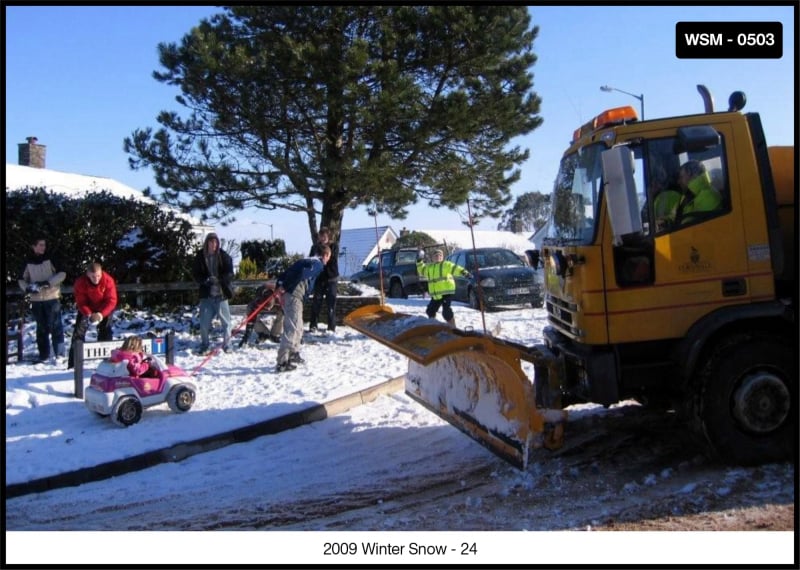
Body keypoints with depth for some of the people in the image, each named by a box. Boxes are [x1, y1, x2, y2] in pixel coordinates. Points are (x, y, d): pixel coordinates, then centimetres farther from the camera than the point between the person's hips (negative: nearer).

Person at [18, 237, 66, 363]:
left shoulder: (50, 259, -2)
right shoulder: (28, 262, 6)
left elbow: (62, 274, -7)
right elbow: (22, 280, 14)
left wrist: (47, 282, -18)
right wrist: (27, 288, -6)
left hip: (52, 297, -3)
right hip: (36, 300, 3)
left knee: (55, 326, -5)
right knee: (41, 328, 8)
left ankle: (59, 353, 1)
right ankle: (43, 355, 15)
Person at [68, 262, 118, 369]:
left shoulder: (108, 280, -27)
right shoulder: (81, 282, -25)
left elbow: (111, 301, -25)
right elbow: (81, 302, -20)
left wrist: (101, 313, -39)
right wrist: (89, 314, -37)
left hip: (104, 309, 0)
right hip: (86, 309, 1)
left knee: (105, 332, -5)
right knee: (79, 331, -8)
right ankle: (74, 363, -3)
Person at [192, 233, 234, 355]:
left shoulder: (224, 256, -2)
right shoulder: (200, 256, 2)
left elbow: (230, 273, -4)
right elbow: (195, 274, 3)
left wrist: (218, 279, -21)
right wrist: (206, 280, -15)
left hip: (221, 293, -1)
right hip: (206, 294, 1)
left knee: (226, 321, 1)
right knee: (204, 321, 3)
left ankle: (227, 345, 13)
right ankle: (204, 346, 19)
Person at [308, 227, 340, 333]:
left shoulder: (334, 247, -1)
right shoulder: (315, 247, 6)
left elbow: (333, 261, -14)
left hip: (331, 278, -2)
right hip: (319, 278, 2)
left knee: (331, 303, -1)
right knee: (316, 302, 4)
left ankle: (331, 327, 4)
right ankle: (313, 325, 12)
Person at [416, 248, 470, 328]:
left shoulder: (446, 265, 0)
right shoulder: (429, 267, 18)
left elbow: (455, 268, -10)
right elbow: (421, 271, 29)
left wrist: (464, 272, -25)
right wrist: (419, 261, 18)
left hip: (446, 292, -7)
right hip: (435, 295, 7)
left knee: (446, 311, -14)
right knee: (430, 310, 16)